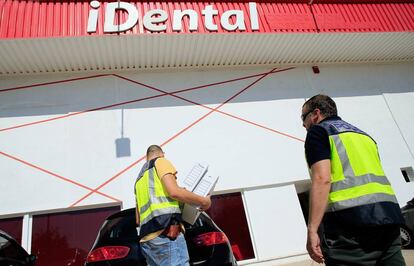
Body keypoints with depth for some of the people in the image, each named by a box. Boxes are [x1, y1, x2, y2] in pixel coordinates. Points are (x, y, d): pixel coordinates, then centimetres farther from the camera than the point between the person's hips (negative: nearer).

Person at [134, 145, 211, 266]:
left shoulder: (139, 178, 29)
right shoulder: (161, 161, 6)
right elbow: (174, 191, -11)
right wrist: (202, 201, 0)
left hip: (147, 238, 8)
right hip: (167, 233, -8)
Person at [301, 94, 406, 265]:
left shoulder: (318, 131, 2)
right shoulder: (362, 134, 27)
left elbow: (322, 179, -13)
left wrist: (312, 229, -14)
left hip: (348, 221, -8)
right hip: (389, 216, 8)